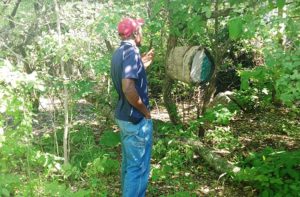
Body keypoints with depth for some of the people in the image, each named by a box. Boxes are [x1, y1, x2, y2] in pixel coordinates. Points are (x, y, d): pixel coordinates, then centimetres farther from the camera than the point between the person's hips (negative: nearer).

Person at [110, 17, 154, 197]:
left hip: (125, 116, 10)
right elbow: (128, 88, -30)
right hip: (136, 119, -10)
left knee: (129, 163, 21)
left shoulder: (119, 53, 10)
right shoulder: (131, 52, -19)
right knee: (138, 167, 2)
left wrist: (143, 64, 20)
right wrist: (145, 111, -17)